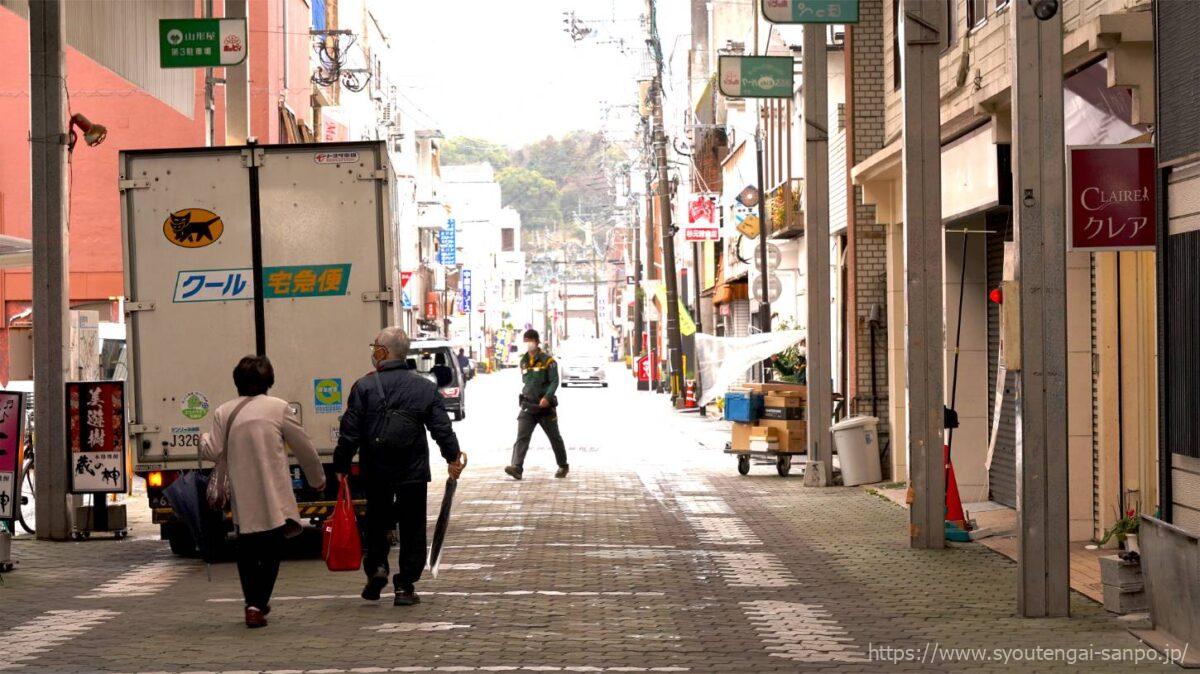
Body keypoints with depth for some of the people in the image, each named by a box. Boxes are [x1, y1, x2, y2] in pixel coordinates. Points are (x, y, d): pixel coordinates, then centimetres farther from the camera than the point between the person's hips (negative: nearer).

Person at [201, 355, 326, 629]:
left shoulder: (223, 413, 3)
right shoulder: (278, 408, -1)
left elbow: (213, 452, -1)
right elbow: (304, 447, 2)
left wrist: (203, 439, 23)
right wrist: (318, 478, 17)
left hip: (242, 498, 2)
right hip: (274, 497, -2)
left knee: (247, 553, 15)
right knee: (272, 551, 4)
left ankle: (253, 603, 12)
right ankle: (258, 603, -7)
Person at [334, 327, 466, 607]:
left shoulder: (364, 387, -6)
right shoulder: (426, 388, 0)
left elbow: (350, 431, -6)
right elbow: (442, 428, 2)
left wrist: (341, 466, 3)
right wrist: (453, 458, 17)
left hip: (376, 471, 0)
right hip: (413, 473, 1)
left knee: (377, 521, 18)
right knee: (412, 528, 7)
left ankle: (376, 566, 0)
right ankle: (405, 586, 7)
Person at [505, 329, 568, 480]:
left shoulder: (547, 360, -7)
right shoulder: (523, 362, 11)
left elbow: (554, 381, -13)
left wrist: (547, 397, -26)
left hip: (545, 406, -4)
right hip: (528, 406, 4)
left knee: (555, 438, 11)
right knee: (522, 437, -14)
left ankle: (563, 466, 28)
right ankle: (517, 467, -25)